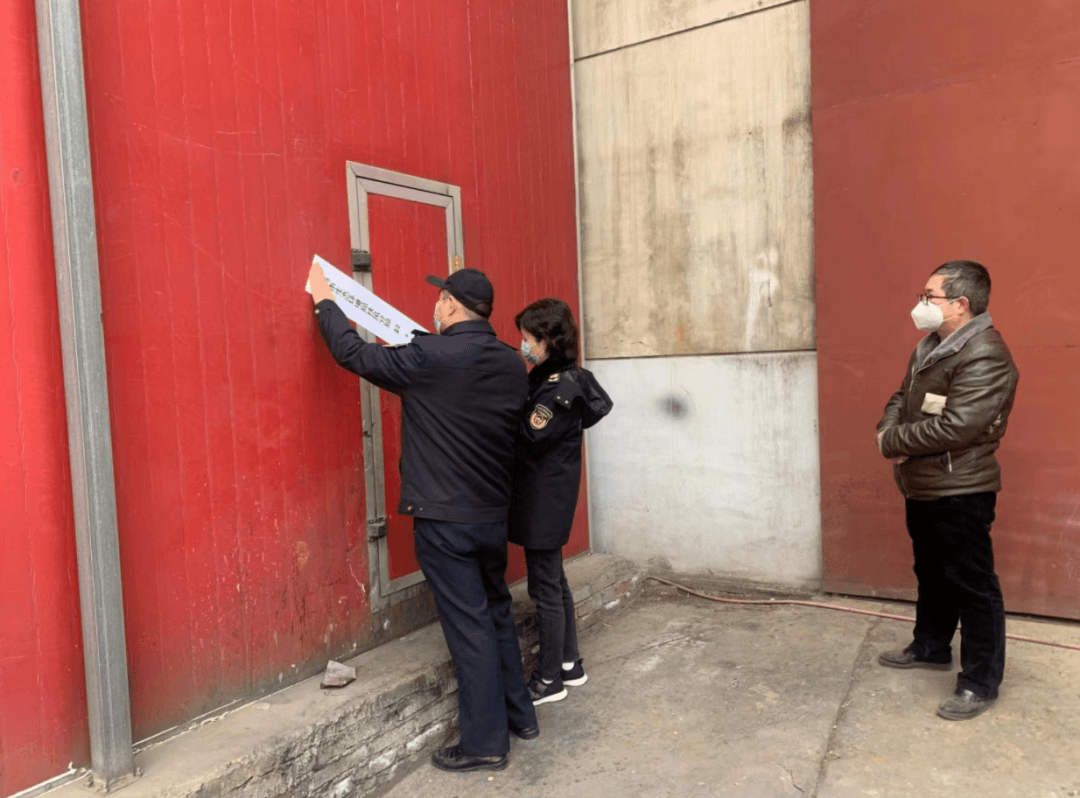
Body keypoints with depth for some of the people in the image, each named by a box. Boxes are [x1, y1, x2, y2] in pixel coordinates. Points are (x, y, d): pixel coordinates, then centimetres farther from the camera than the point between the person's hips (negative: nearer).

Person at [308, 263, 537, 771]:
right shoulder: (511, 364, 2)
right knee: (496, 613, 20)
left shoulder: (429, 358, -18)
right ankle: (519, 715, 34)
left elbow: (354, 353, -8)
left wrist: (324, 301, 9)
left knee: (469, 625, 2)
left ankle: (484, 743, 15)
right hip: (494, 514, 7)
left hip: (445, 519, -7)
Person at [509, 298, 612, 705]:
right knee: (554, 580, 19)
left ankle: (550, 679, 16)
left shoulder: (561, 386, -19)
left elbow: (527, 439, -23)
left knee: (545, 587, 2)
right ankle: (569, 663, 34)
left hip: (545, 501, -10)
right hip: (544, 499, 10)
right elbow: (522, 422, 9)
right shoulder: (546, 377, 10)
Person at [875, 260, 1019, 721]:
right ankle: (931, 648, 40)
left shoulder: (985, 356, -21)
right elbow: (902, 398, 15)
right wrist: (889, 430, -7)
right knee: (931, 573, 23)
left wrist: (893, 443, -16)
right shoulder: (931, 346, 10)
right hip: (922, 487, 10)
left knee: (972, 586, 2)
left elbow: (955, 427, -28)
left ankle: (981, 683, 15)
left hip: (960, 493, -9)